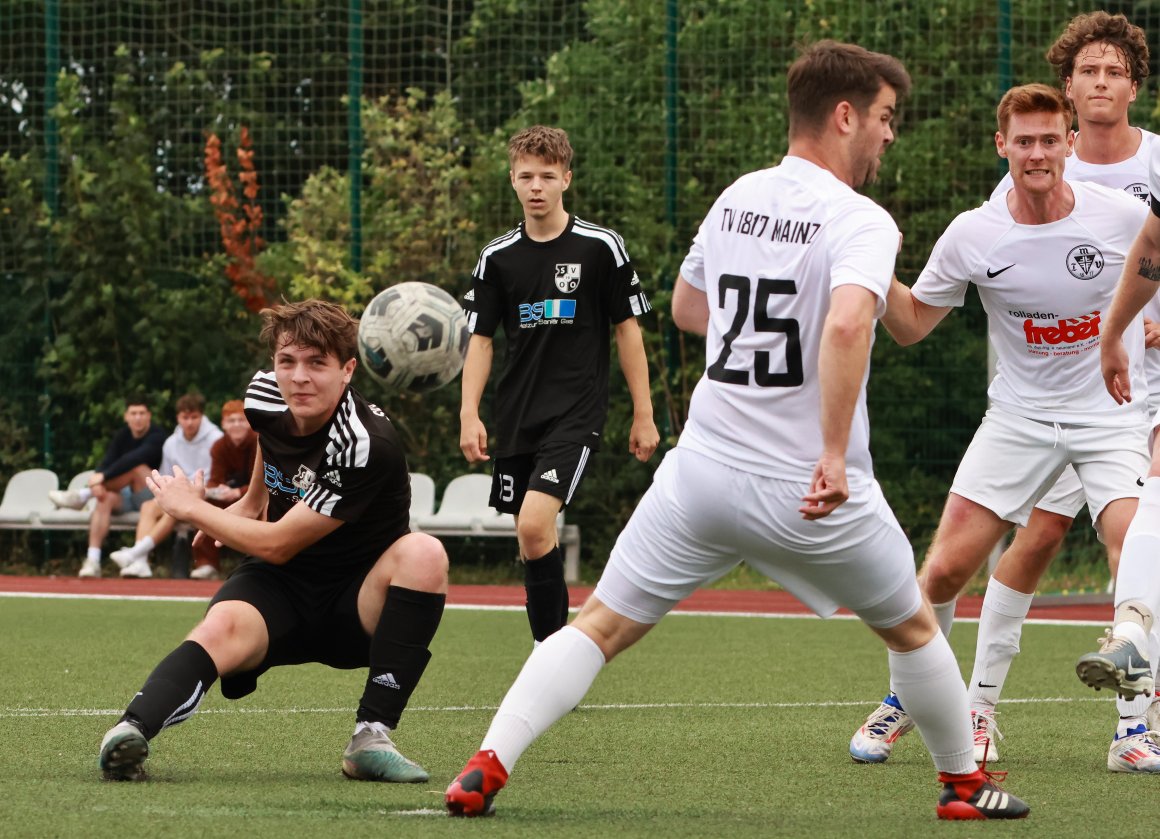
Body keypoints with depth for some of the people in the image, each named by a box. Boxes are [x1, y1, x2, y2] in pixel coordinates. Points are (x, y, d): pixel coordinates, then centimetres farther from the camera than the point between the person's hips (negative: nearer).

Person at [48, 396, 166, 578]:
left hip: (153, 499, -4)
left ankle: (83, 495, -23)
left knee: (137, 468, -31)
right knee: (106, 498, -29)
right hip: (125, 497, 4)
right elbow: (107, 461, -6)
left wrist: (103, 476, -36)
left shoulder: (157, 436, -11)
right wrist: (96, 481, -28)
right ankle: (92, 562, -40)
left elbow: (136, 458, -29)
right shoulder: (122, 436, 7)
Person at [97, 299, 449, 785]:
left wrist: (191, 510, -8)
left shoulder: (365, 446, -25)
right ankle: (131, 730, -56)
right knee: (222, 629, -33)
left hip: (354, 607, -3)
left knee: (423, 553, -35)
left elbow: (276, 545, -20)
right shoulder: (265, 395, -4)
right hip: (280, 588, 3)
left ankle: (371, 739, -32)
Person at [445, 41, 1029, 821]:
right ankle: (965, 785, 32)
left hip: (703, 468, 4)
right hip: (811, 491, -4)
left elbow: (686, 307, 23)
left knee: (601, 626, 6)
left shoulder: (736, 198, 7)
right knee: (914, 628, 21)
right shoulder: (862, 223, -13)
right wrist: (835, 455, -28)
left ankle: (488, 766, -9)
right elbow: (846, 326, -32)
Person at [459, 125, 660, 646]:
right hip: (516, 417, 5)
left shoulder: (601, 247, -3)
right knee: (530, 540, 7)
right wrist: (469, 415, -2)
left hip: (577, 411, -5)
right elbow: (480, 339, 9)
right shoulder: (498, 257, 6)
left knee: (535, 524, -21)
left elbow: (628, 329, 3)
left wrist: (643, 416, 1)